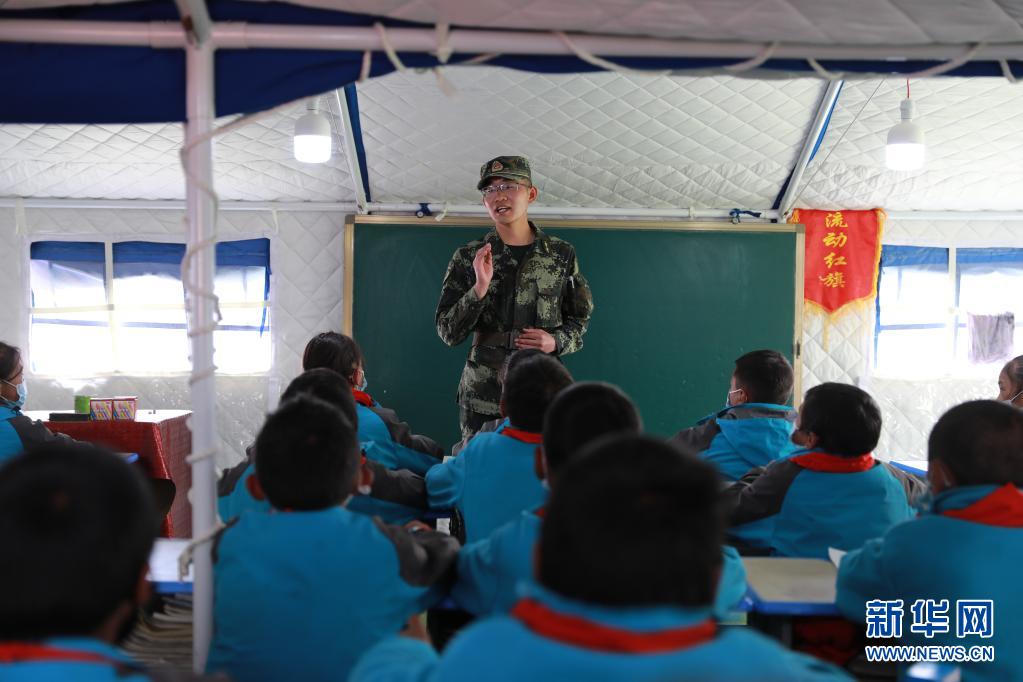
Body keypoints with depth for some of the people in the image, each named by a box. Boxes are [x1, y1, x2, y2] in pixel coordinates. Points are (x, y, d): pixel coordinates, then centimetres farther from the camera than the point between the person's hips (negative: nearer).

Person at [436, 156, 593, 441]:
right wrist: (480, 288, -15)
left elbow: (580, 318, 13)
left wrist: (557, 342, -8)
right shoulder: (468, 258, 2)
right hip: (483, 397, 0)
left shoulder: (562, 254, 5)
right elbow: (449, 333, -2)